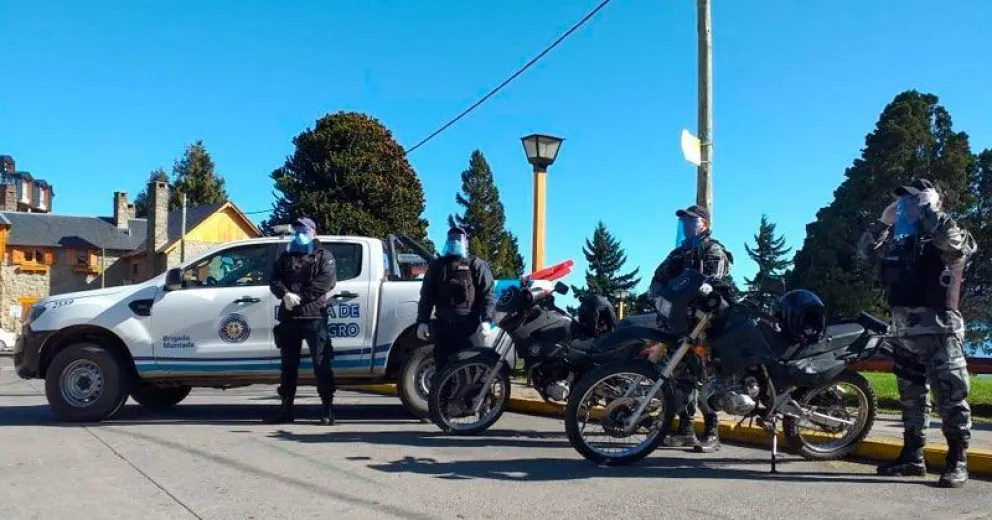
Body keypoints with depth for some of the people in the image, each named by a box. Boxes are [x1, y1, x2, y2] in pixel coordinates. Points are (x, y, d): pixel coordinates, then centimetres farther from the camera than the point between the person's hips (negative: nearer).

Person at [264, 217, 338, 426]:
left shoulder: (323, 256, 8)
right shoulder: (285, 256, 21)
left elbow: (327, 280, -8)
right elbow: (274, 280, 8)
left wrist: (300, 297, -16)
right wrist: (286, 294, -14)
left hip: (314, 316, -5)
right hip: (288, 317, 5)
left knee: (321, 362, -7)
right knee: (288, 363, 8)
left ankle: (327, 409, -5)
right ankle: (286, 409, 15)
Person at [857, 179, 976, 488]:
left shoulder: (944, 238, -4)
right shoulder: (898, 241, 16)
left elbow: (957, 243, -26)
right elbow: (865, 252, 18)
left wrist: (930, 209, -16)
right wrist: (883, 222, 7)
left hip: (938, 329, -7)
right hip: (904, 331, 8)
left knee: (950, 398, -5)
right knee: (911, 397, 12)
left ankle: (957, 462, -1)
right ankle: (912, 456, 20)